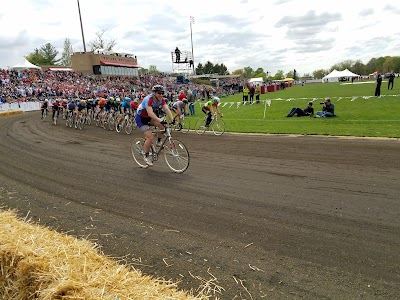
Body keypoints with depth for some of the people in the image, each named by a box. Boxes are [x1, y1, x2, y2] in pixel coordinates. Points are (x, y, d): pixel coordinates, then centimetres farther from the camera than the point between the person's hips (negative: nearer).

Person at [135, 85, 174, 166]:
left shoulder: (161, 100, -12)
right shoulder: (148, 99, -31)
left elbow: (167, 110, -21)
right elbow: (150, 113, -43)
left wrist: (172, 120, -36)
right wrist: (160, 121, -54)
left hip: (149, 118, 6)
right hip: (141, 118, -6)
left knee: (162, 125, -20)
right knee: (150, 138, -17)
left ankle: (158, 142, 4)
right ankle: (146, 156, 3)